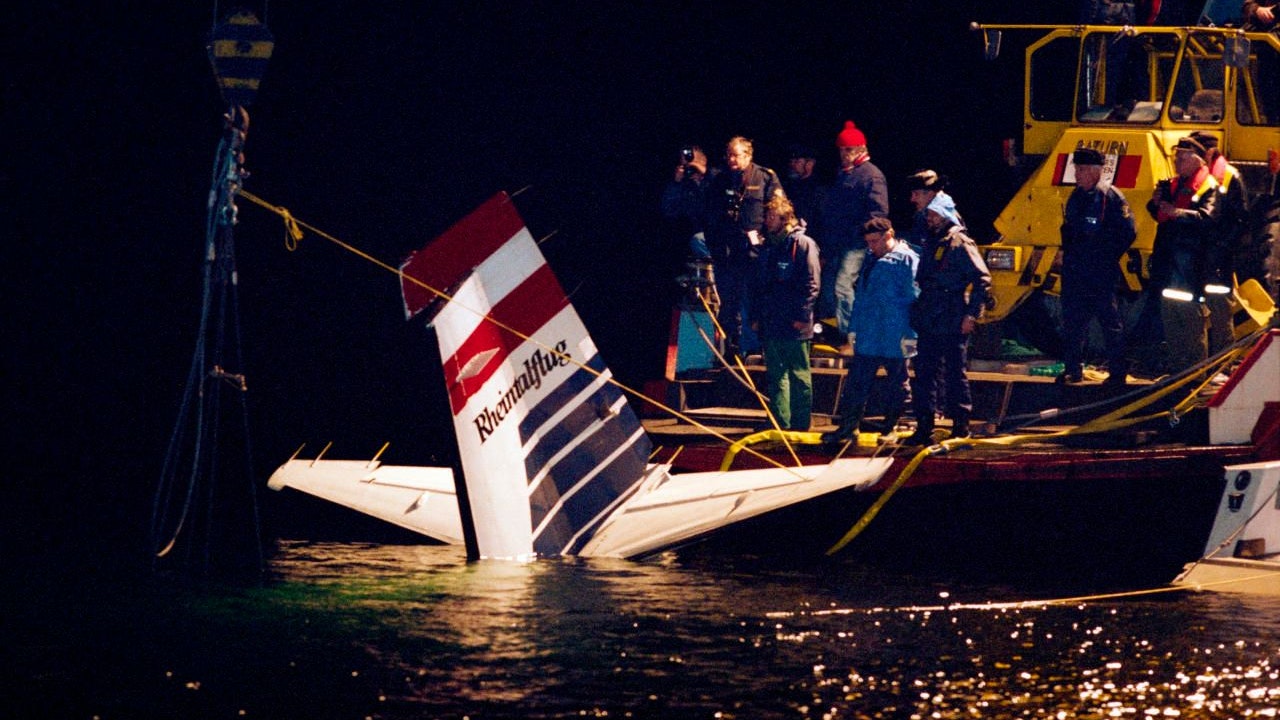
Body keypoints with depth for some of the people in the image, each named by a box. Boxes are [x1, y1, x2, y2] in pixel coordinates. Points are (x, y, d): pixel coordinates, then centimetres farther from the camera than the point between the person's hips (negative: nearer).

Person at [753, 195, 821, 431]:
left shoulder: (802, 244, -7)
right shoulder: (768, 246, 16)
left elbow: (811, 284, -11)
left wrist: (802, 316, -15)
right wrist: (757, 315, 14)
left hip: (794, 325, -7)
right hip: (770, 323, 7)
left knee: (799, 376, 0)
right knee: (776, 376, 9)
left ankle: (800, 425, 4)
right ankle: (780, 423, 13)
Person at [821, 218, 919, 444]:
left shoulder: (906, 260, -8)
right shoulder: (872, 262, 16)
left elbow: (914, 298, -12)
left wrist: (910, 335, -16)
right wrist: (854, 328, 17)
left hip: (894, 340, -7)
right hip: (867, 338, 7)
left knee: (897, 384, 5)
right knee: (856, 384, 4)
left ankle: (891, 428, 13)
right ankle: (848, 427, 6)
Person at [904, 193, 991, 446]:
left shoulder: (961, 244, -8)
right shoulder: (930, 244, 16)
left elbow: (982, 279, -12)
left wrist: (972, 314, -16)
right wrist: (917, 315, 18)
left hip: (953, 324, -8)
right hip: (928, 325, 8)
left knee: (955, 373, 0)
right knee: (924, 375, 6)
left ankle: (960, 425, 7)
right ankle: (924, 428, 10)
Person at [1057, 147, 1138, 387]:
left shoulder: (1111, 197, -10)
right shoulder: (1077, 196, 12)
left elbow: (1128, 232, -10)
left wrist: (1108, 258, -9)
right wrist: (1067, 252, 13)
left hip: (1100, 273, -7)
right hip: (1074, 272, 8)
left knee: (1109, 320, -2)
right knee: (1072, 320, 9)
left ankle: (1118, 372, 3)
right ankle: (1073, 369, 17)